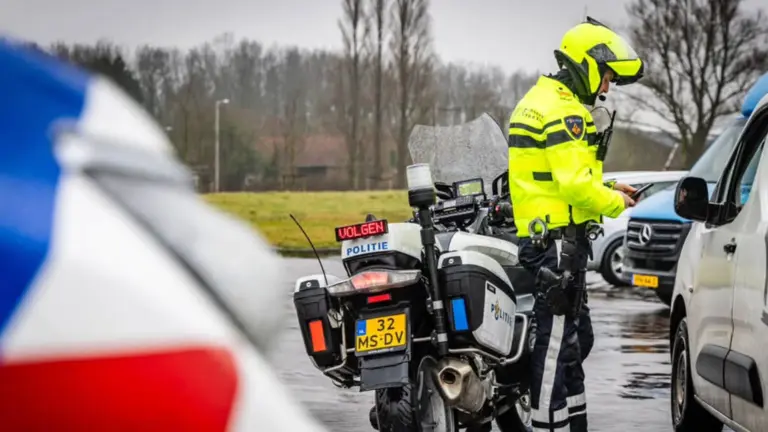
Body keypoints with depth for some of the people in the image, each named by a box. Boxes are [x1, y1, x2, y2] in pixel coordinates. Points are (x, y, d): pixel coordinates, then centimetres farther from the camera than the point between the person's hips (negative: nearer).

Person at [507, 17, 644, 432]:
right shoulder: (563, 111, -17)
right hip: (559, 237, -11)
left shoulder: (542, 100, 18)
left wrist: (607, 186, 13)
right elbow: (574, 184, -24)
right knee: (555, 336, -8)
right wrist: (614, 203, -8)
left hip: (541, 235, 11)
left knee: (575, 336, 17)